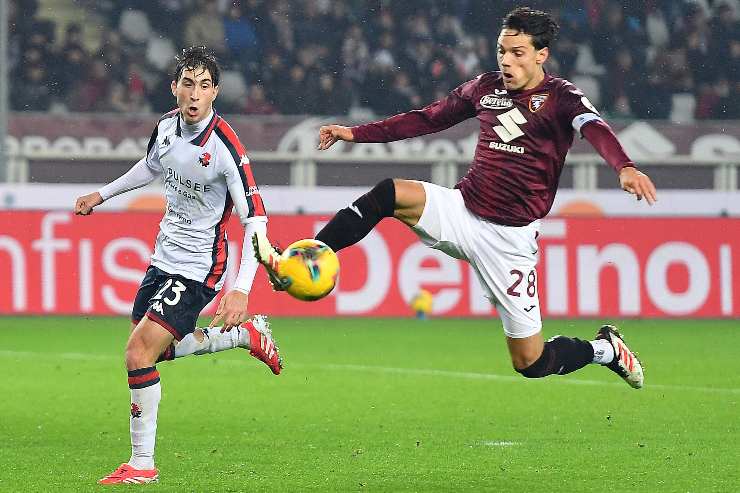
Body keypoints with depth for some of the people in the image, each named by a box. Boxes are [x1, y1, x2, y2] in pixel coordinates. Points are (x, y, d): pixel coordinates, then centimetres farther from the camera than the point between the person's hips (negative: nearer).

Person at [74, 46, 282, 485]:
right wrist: (102, 195, 30)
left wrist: (242, 290, -33)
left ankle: (142, 465, -5)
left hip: (198, 267, -8)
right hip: (165, 257, 8)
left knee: (139, 353, -16)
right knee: (149, 351, 18)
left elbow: (256, 220, -25)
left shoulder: (226, 147, -24)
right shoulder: (167, 125, -2)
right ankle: (248, 335, 33)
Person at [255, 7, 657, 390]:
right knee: (388, 194, -22)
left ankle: (605, 349, 27)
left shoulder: (560, 98, -8)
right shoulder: (487, 87, 7)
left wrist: (624, 168, -51)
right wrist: (356, 133, 19)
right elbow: (428, 119, 20)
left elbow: (594, 129, -29)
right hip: (461, 211, 5)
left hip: (509, 238, -5)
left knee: (530, 363, -3)